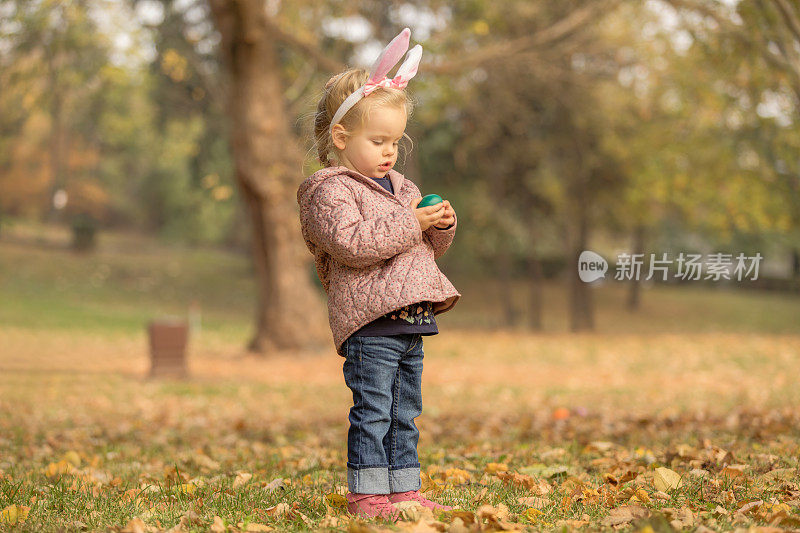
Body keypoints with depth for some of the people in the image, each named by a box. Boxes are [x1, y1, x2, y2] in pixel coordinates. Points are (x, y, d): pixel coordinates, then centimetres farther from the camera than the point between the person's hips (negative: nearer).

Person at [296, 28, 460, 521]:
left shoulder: (400, 186, 19)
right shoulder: (330, 191, -8)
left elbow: (430, 248, 23)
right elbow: (350, 242, -24)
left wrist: (442, 226, 1)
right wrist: (410, 224, -21)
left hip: (410, 321, 8)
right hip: (370, 323, -8)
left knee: (405, 414, 14)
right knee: (373, 412, -6)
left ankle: (404, 490, 22)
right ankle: (366, 494, 2)